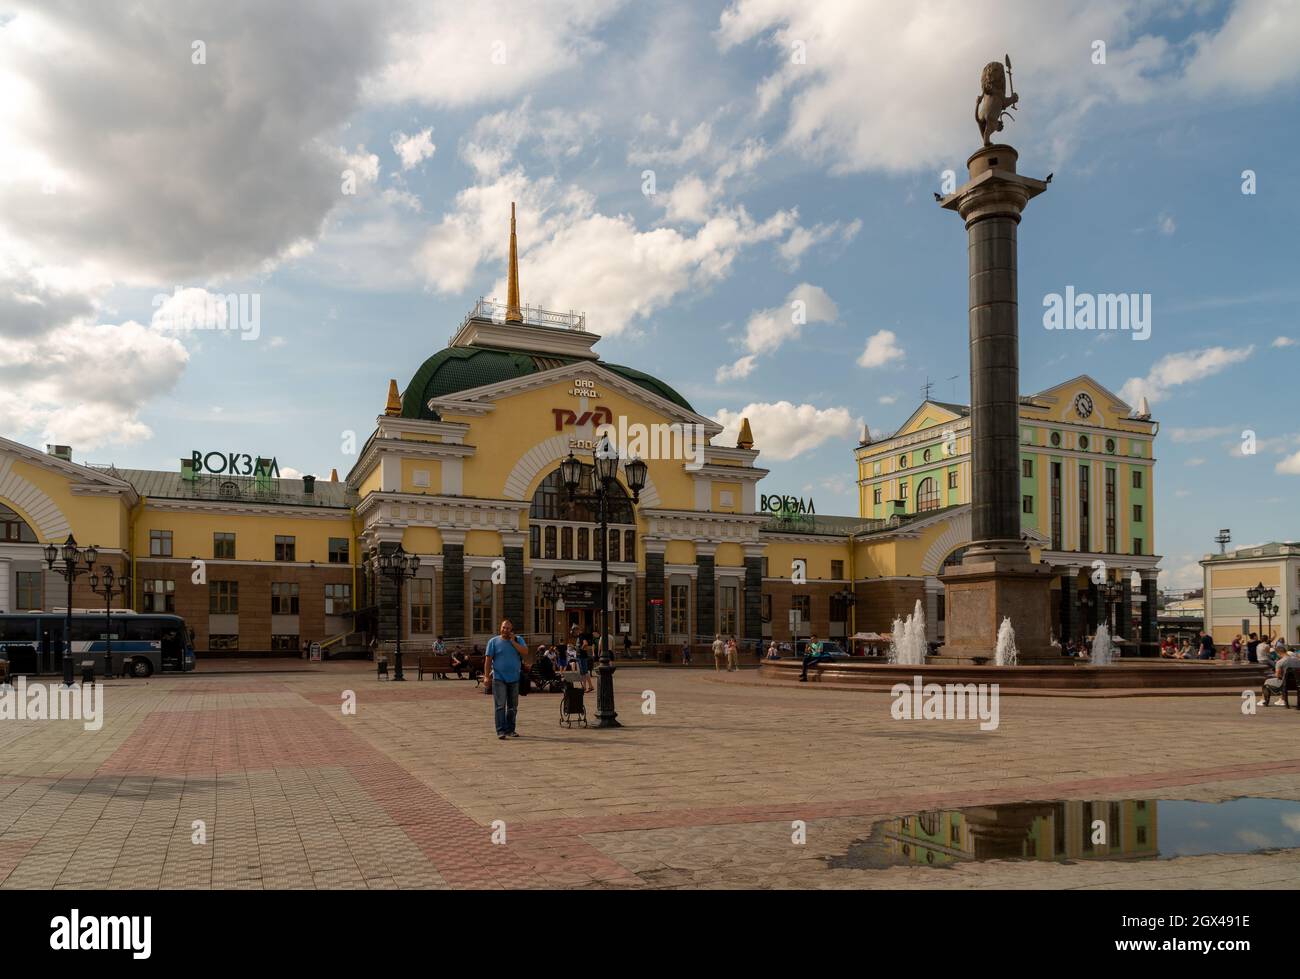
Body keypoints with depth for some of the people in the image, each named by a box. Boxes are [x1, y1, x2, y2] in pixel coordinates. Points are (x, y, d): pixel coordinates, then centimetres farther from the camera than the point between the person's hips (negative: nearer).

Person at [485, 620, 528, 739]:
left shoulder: (518, 640, 8)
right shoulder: (494, 641, 2)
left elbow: (525, 652, -7)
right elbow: (488, 660, 0)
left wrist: (513, 641, -10)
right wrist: (487, 676, -6)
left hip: (514, 678, 3)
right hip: (499, 678, -3)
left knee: (513, 707, 10)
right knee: (500, 705, -9)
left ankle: (510, 730, 20)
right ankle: (500, 731, -9)